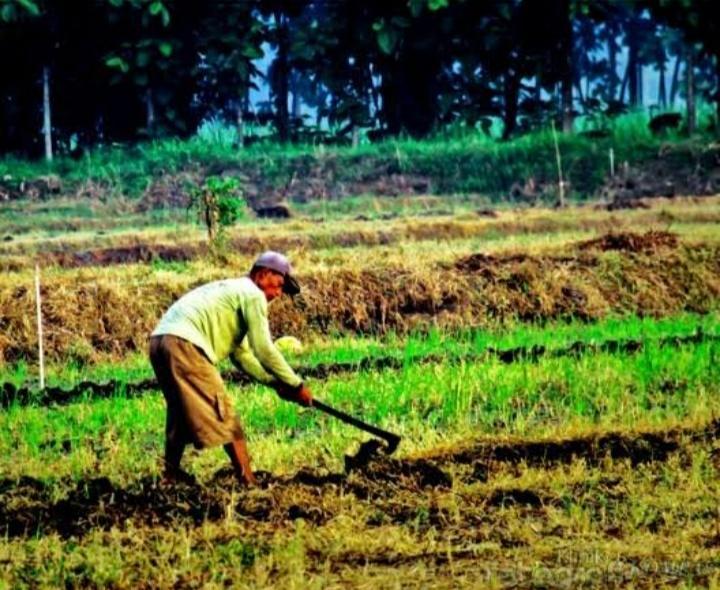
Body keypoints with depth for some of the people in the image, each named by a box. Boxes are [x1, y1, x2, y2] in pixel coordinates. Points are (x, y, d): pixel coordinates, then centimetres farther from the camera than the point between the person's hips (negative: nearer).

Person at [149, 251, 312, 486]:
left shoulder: (231, 290, 32)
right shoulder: (252, 294, 3)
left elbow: (242, 355, 30)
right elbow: (264, 349, -3)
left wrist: (275, 382, 21)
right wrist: (296, 385, 6)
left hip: (159, 339, 9)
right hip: (184, 343, -9)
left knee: (181, 412, 24)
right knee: (223, 414, -5)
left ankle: (171, 473, 31)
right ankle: (247, 481, -5)